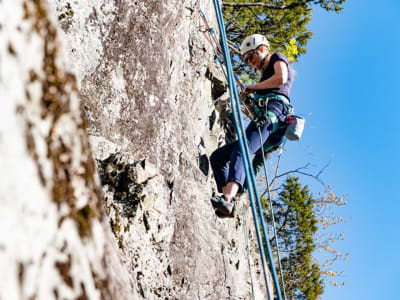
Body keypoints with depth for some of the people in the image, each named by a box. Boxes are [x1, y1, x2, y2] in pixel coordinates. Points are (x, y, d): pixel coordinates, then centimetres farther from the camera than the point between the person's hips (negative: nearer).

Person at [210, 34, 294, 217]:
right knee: (217, 157, 1)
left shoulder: (278, 58, 15)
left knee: (240, 152, -34)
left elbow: (281, 78, -8)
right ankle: (229, 203, -17)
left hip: (271, 114, -10)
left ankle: (227, 198, -55)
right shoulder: (266, 74, 38)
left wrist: (253, 88, 0)